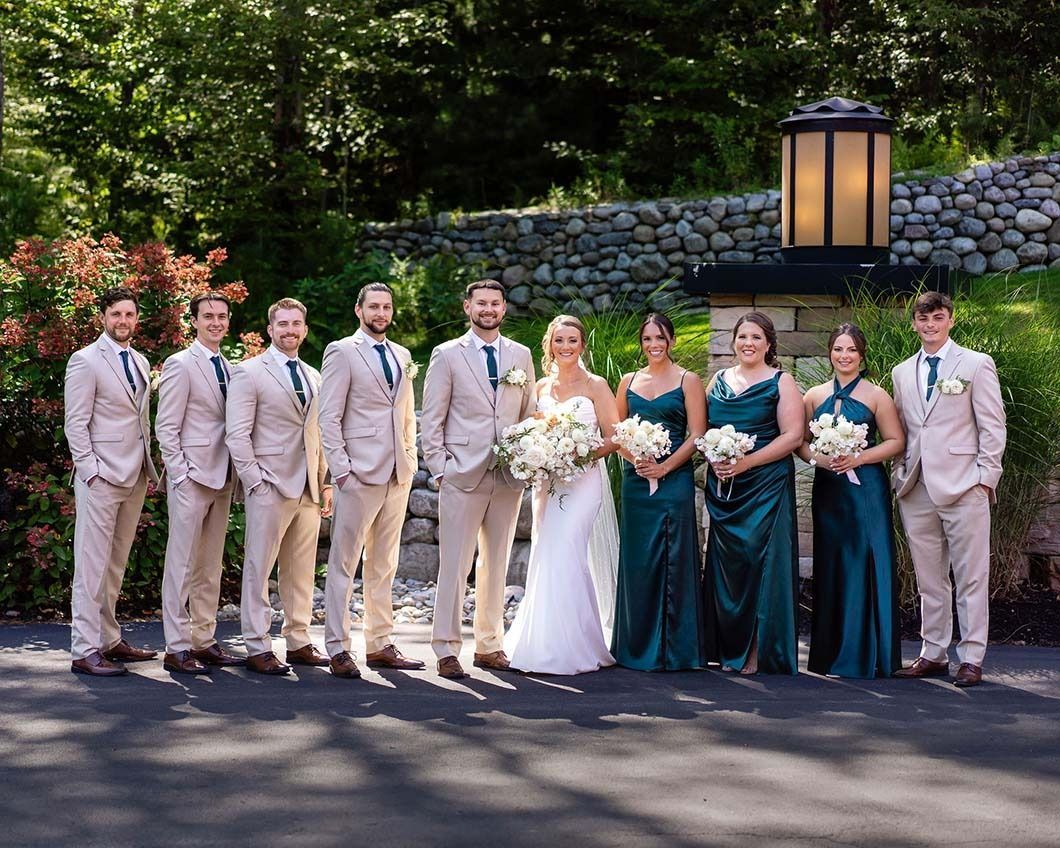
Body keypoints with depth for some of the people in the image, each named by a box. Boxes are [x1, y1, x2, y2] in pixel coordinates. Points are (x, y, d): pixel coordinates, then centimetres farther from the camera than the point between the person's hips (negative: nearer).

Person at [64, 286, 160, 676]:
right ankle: (84, 651, -6)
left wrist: (148, 468, 14)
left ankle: (108, 640, 18)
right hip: (101, 478, -7)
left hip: (134, 479, 7)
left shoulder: (141, 362, 16)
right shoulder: (86, 361, -6)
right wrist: (92, 472, -15)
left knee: (116, 565, 12)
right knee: (92, 565, -7)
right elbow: (75, 424, -9)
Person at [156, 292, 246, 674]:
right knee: (182, 563, -4)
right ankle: (176, 648, -2)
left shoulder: (229, 368, 15)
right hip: (191, 475, -7)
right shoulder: (180, 365, -7)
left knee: (211, 564, 11)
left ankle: (203, 640, 18)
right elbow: (166, 428, -10)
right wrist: (182, 474, -15)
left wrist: (236, 474, 10)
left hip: (223, 478, 7)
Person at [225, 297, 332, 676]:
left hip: (308, 488, 6)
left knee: (301, 570, 10)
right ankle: (257, 648, 2)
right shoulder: (249, 373, -2)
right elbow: (237, 434, -7)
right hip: (270, 486, -6)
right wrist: (256, 482, -13)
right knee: (258, 568, -2)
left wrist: (325, 483, 13)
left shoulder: (314, 378, 17)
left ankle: (298, 641, 18)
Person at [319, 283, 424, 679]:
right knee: (344, 563, -3)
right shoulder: (341, 352, -2)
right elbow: (329, 417, -7)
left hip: (398, 474, 6)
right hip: (360, 471, -6)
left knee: (384, 564, 11)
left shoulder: (402, 356, 17)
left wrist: (410, 459, 12)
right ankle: (337, 648, 0)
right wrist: (341, 468, -13)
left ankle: (380, 644, 16)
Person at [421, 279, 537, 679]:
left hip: (510, 476, 4)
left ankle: (489, 645, 17)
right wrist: (440, 469, -6)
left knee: (496, 565, 9)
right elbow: (431, 419, 0)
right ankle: (446, 649, 0)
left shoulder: (521, 355, 12)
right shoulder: (447, 355, 1)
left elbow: (530, 414, 16)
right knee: (454, 565, -5)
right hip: (463, 476, -4)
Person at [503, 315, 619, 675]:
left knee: (564, 557, -13)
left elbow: (613, 439, -2)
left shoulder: (595, 386, -2)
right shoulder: (541, 387, 12)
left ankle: (572, 648, -5)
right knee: (544, 559, 2)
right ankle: (541, 645, 10)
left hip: (582, 481, -5)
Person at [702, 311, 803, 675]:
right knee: (727, 564, 4)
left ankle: (761, 652, 1)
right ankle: (732, 649, 11)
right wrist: (714, 459, -6)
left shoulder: (781, 382, 0)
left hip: (766, 484, -4)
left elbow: (793, 436, -8)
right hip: (723, 487, 4)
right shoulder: (719, 380, 13)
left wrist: (745, 463, -15)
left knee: (762, 561, -5)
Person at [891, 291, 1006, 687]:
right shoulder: (902, 372, 15)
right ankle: (933, 654, 17)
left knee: (971, 577, -2)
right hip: (917, 489, 5)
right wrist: (899, 474, 8)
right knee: (928, 578, 9)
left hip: (963, 487, -5)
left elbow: (992, 426, -1)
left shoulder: (976, 365, 2)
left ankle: (971, 658, 3)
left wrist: (985, 478, -7)